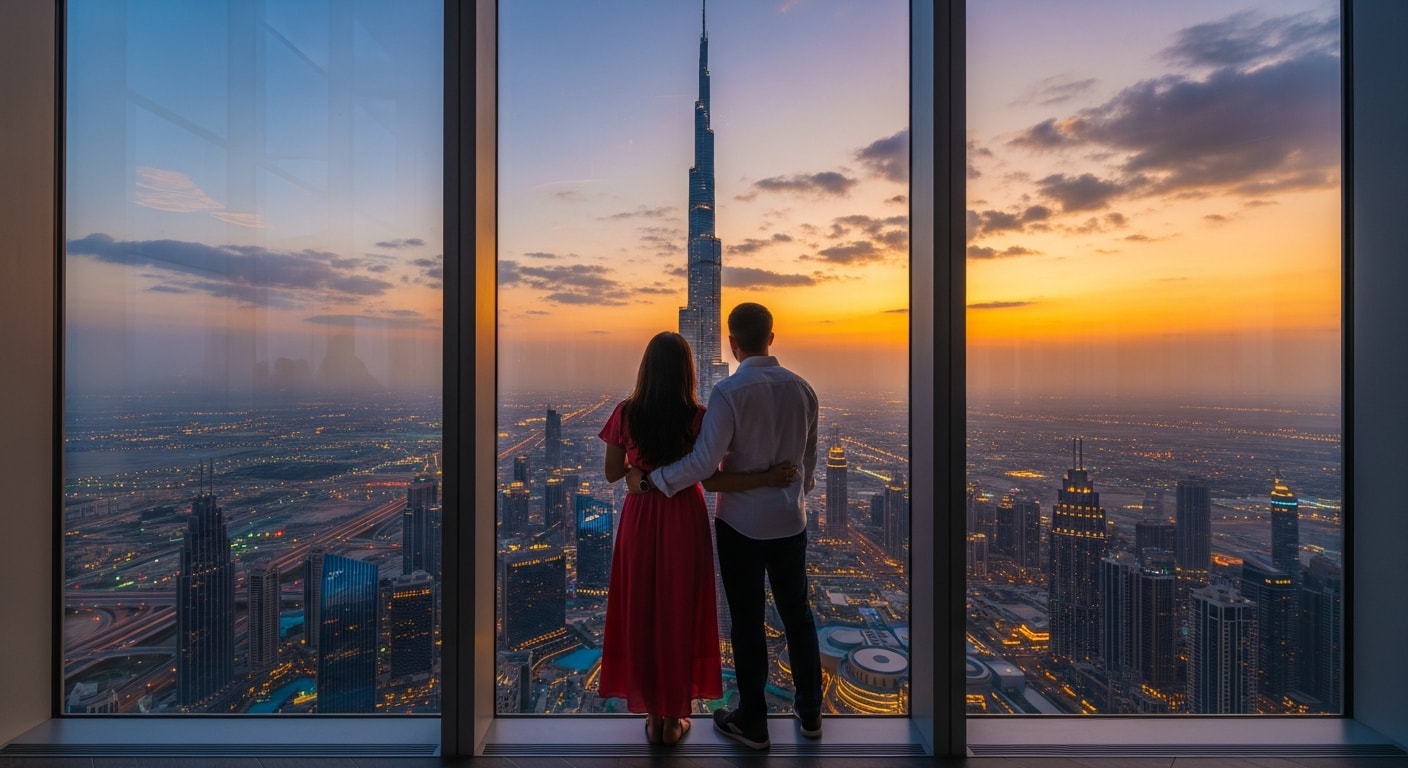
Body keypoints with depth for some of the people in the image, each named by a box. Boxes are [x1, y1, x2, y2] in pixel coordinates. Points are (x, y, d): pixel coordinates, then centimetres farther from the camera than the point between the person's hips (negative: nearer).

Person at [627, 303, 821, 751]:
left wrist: (648, 478, -12)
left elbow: (703, 462, -23)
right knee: (797, 615, 18)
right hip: (791, 521, 5)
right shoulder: (802, 388, -2)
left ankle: (752, 723, 27)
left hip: (741, 524, -5)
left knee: (748, 622, 10)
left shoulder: (729, 392, -19)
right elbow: (809, 459, 9)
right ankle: (809, 713, 35)